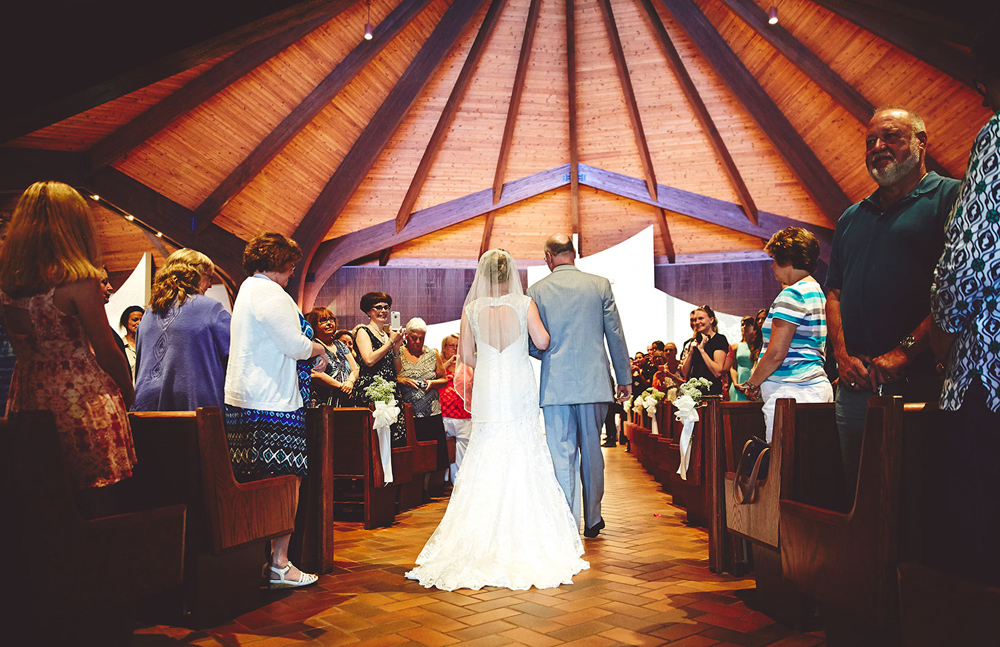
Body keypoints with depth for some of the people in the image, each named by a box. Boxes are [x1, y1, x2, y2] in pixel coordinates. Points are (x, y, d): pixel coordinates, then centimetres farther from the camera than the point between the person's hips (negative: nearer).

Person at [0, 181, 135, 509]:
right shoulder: (79, 281, -13)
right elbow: (107, 353, -8)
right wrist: (128, 394, 6)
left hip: (27, 402, 6)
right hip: (83, 402, -6)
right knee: (95, 504, 2)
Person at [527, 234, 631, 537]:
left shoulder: (536, 291, -1)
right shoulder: (600, 285, 2)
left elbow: (533, 344, 1)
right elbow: (615, 335, 4)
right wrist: (624, 377, 13)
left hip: (555, 384, -2)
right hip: (594, 381, 2)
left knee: (562, 456, 3)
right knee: (592, 451, 13)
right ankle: (592, 520, 25)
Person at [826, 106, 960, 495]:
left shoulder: (951, 197, 2)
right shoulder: (852, 217, 22)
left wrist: (905, 351, -16)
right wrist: (842, 354, 2)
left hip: (921, 380, -6)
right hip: (856, 383, 6)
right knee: (858, 496, 11)